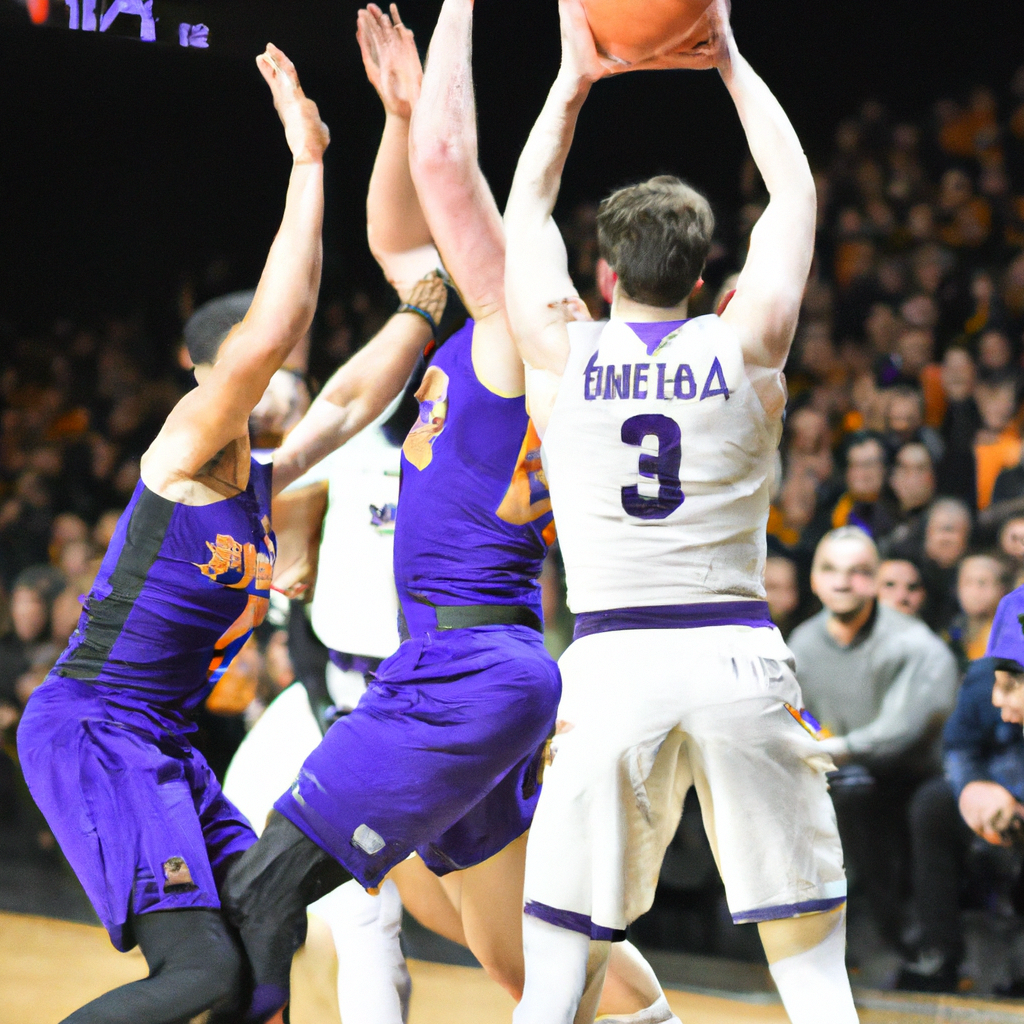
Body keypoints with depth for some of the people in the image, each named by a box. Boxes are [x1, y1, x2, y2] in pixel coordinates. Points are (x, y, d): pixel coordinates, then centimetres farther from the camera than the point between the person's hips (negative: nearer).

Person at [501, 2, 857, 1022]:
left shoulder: (560, 353, 4)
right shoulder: (747, 347, 4)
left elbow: (526, 206, 22)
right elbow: (796, 191, 20)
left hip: (609, 665, 0)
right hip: (737, 658, 0)